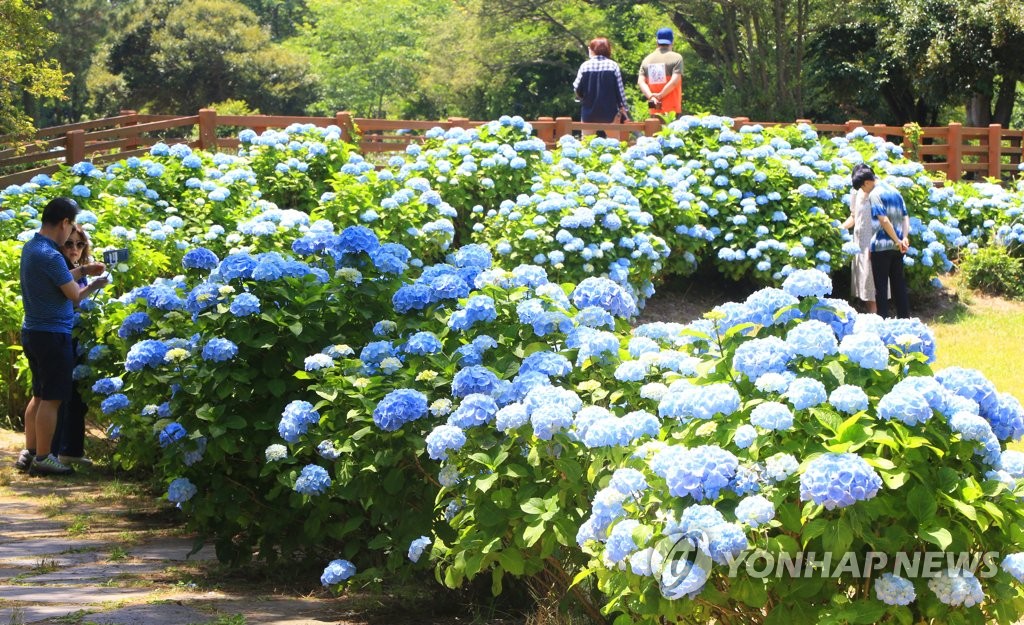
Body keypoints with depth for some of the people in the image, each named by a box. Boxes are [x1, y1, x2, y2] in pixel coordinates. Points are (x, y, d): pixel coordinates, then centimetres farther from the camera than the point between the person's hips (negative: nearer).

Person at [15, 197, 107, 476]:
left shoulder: (31, 247, 7)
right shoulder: (50, 256, -22)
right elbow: (75, 296, -15)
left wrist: (82, 270, 14)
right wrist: (95, 285, 3)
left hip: (33, 332, 10)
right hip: (52, 334, -10)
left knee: (39, 395, 17)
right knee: (52, 399, -1)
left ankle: (28, 452, 21)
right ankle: (43, 458, 3)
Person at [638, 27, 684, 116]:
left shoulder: (647, 59, 11)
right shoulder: (676, 57, -2)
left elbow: (641, 82, -1)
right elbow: (674, 81, -14)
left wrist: (651, 96, -11)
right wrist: (660, 95, -10)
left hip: (655, 110, 4)